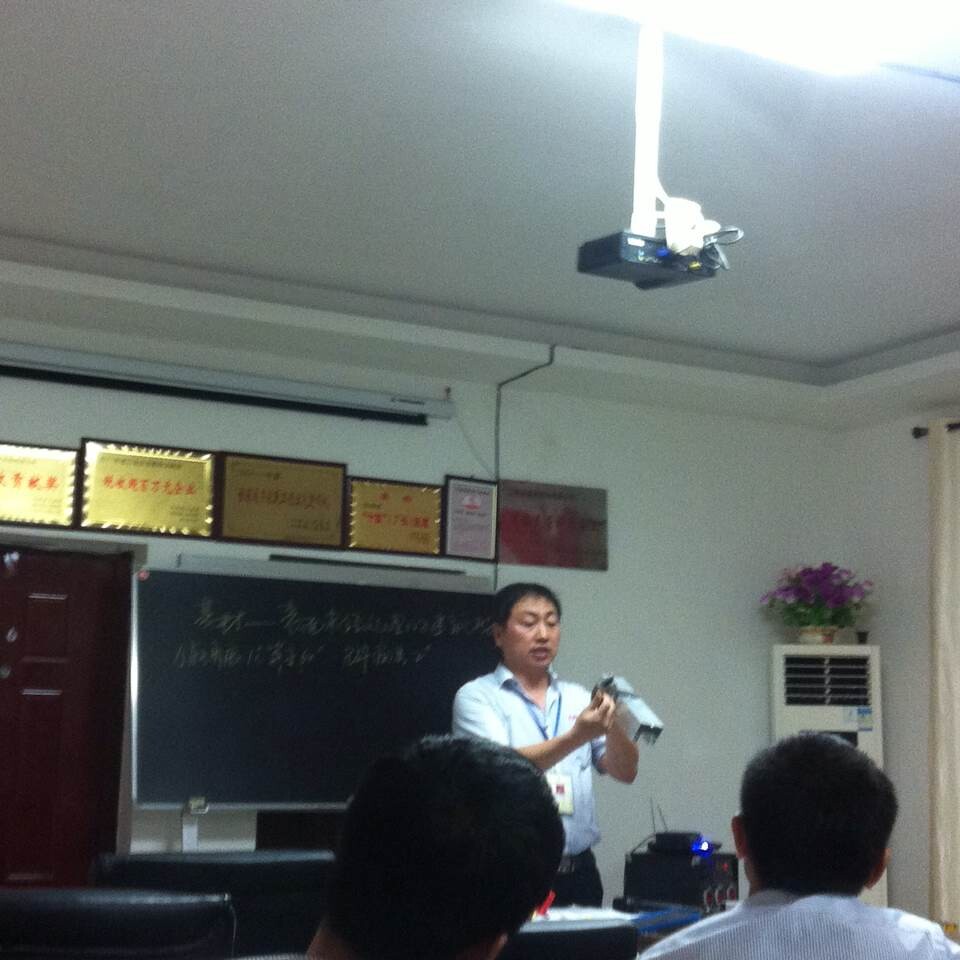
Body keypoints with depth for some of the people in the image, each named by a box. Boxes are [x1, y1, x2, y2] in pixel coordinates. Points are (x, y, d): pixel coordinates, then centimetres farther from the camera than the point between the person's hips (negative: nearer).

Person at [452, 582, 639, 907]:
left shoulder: (578, 698, 11)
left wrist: (612, 724, -15)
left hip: (578, 871, 4)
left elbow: (625, 771, 4)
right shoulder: (477, 696, -2)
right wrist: (577, 737, -29)